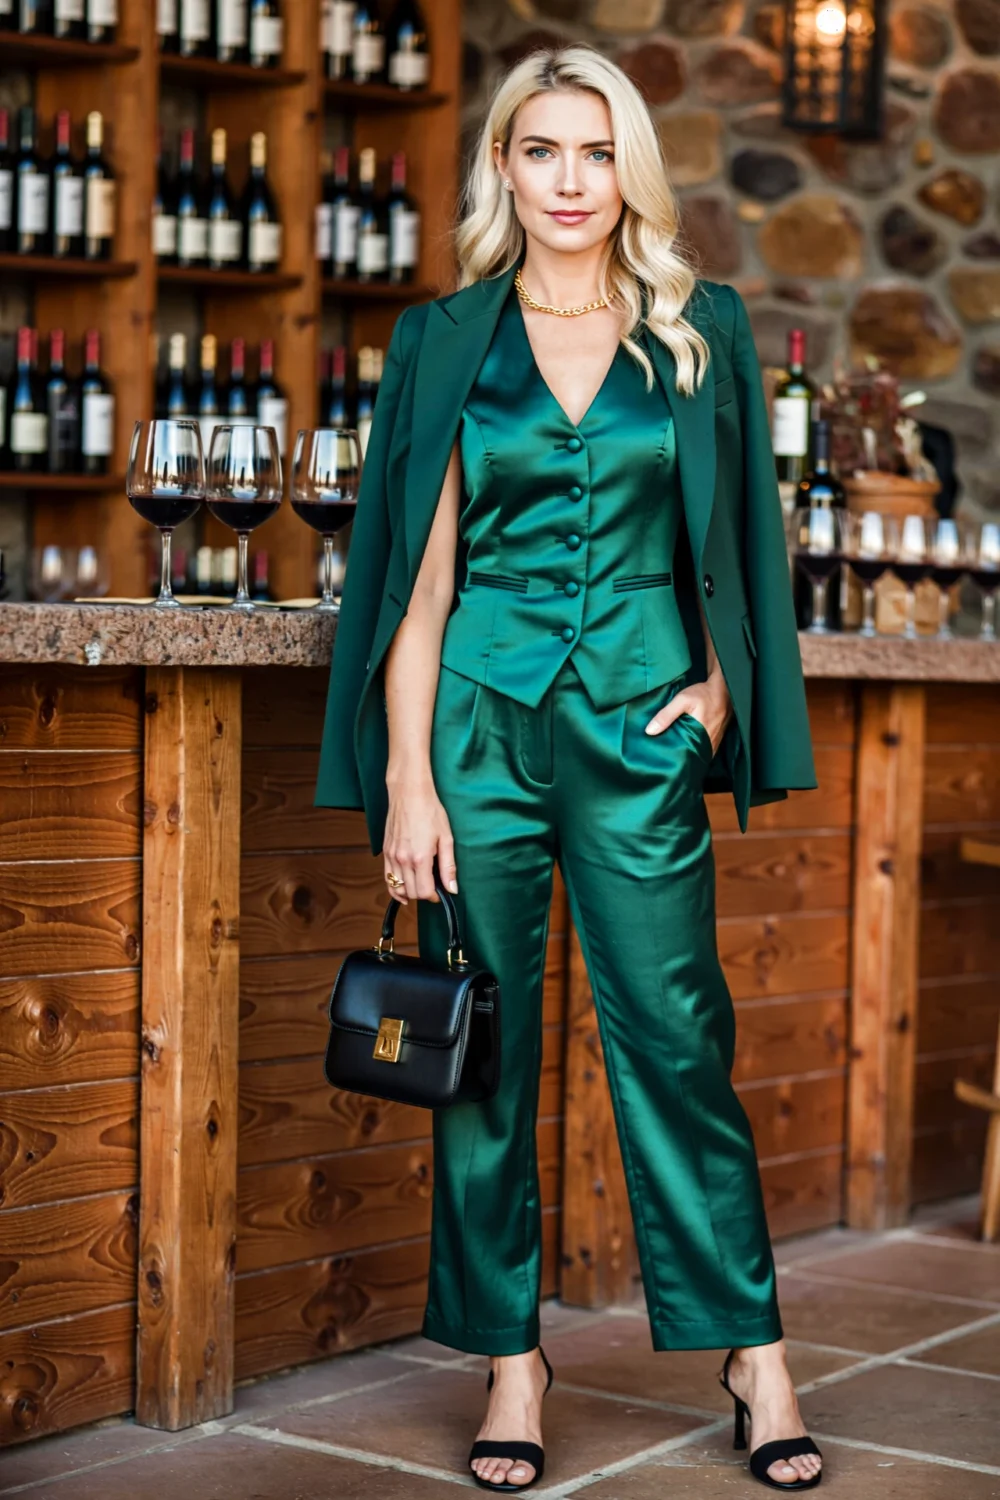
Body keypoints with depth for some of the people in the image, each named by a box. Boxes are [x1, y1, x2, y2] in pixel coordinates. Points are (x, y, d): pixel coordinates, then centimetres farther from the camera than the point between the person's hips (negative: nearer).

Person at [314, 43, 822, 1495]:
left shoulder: (702, 332, 8)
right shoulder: (448, 341, 6)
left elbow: (738, 534, 14)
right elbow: (420, 573, 2)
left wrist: (719, 684, -1)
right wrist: (407, 778, -5)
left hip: (640, 731, 0)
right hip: (480, 721, 0)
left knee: (675, 1037, -1)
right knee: (485, 1044, 3)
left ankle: (754, 1350, 11)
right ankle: (510, 1358, 14)